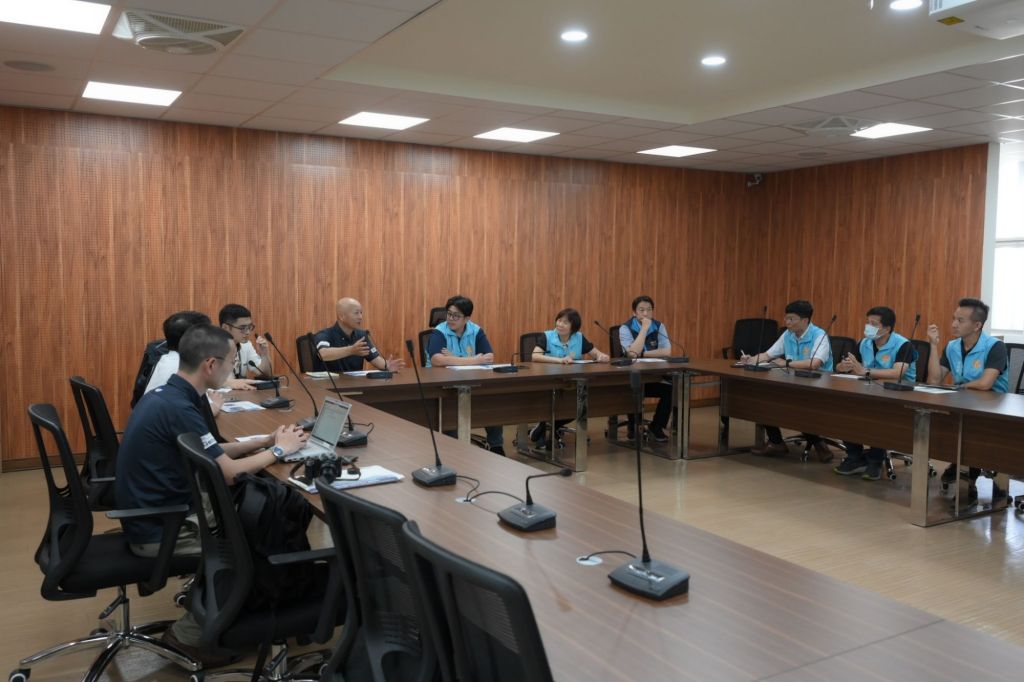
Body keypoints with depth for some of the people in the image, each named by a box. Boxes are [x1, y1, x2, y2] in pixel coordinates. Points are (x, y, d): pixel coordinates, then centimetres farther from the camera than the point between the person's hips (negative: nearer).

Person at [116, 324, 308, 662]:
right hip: (159, 530, -9)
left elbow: (211, 453, 12)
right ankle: (188, 635, 8)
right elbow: (229, 473, -24)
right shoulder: (177, 408, -27)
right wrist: (279, 449, -10)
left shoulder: (169, 394, 3)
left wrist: (265, 441, 5)